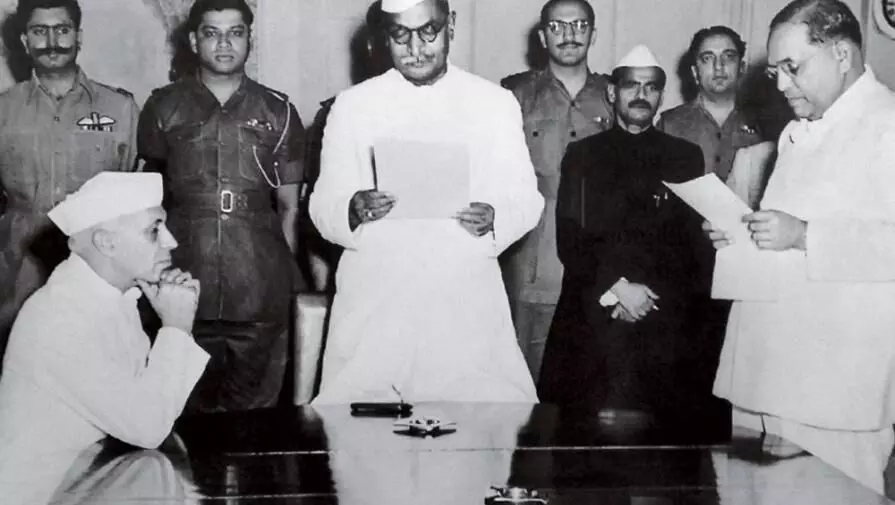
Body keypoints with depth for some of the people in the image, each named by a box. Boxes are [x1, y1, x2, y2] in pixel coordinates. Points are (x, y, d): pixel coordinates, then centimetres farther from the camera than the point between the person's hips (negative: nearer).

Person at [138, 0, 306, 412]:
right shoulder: (164, 108, 7)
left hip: (261, 294, 0)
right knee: (188, 412, 6)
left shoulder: (278, 112, 7)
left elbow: (289, 206, 11)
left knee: (254, 412, 4)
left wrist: (287, 277, 7)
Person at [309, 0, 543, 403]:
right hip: (372, 310, 0)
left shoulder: (496, 104, 6)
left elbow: (526, 197, 7)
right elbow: (323, 206, 2)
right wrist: (352, 211, -20)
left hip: (468, 309, 0)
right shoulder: (352, 106, 5)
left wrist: (494, 219, -15)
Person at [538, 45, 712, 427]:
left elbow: (698, 243, 6)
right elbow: (569, 239, 4)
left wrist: (650, 295, -6)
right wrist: (616, 289, -9)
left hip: (663, 325, 0)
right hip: (591, 323, 0)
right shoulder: (582, 156, 13)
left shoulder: (685, 158, 13)